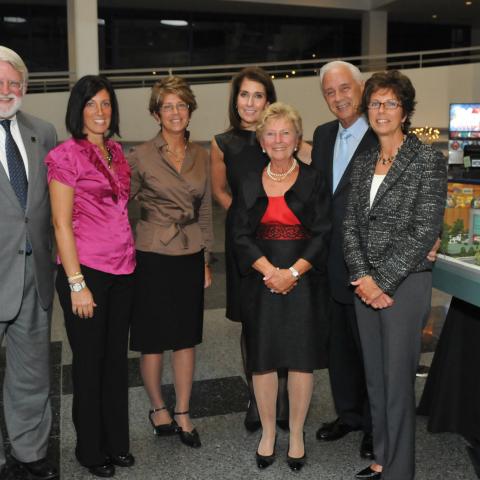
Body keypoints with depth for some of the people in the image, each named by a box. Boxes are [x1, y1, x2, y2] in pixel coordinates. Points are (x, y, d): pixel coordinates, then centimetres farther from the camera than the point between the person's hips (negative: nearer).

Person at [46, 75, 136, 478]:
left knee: (117, 358, 15)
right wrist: (76, 283, -15)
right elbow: (61, 223, -12)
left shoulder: (116, 151, 11)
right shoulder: (67, 155, -8)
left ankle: (116, 441, 31)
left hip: (122, 269, 6)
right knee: (89, 361, 8)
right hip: (86, 269, -6)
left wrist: (130, 257, 10)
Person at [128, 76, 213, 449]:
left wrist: (206, 261, 11)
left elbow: (205, 211, 12)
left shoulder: (201, 156, 6)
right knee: (153, 338, 7)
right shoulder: (141, 156, -6)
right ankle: (158, 408, 28)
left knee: (187, 336, 10)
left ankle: (183, 414, 24)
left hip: (191, 254, 4)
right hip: (154, 254, -4)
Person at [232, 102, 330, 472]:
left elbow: (323, 234, -4)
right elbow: (241, 235, 2)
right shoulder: (251, 184, 8)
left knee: (302, 357, 3)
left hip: (304, 281, -2)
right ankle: (268, 431, 23)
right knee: (262, 357, 6)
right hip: (261, 281, 2)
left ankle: (297, 434, 21)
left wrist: (293, 272, -15)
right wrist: (269, 271, -13)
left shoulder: (314, 181, 1)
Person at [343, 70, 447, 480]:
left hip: (405, 283, -6)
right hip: (366, 285, 6)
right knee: (375, 378, 14)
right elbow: (351, 223, 7)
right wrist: (363, 277, -6)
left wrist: (382, 280, -15)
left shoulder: (428, 160, -7)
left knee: (398, 381, 2)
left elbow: (425, 230, -13)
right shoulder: (363, 162, 11)